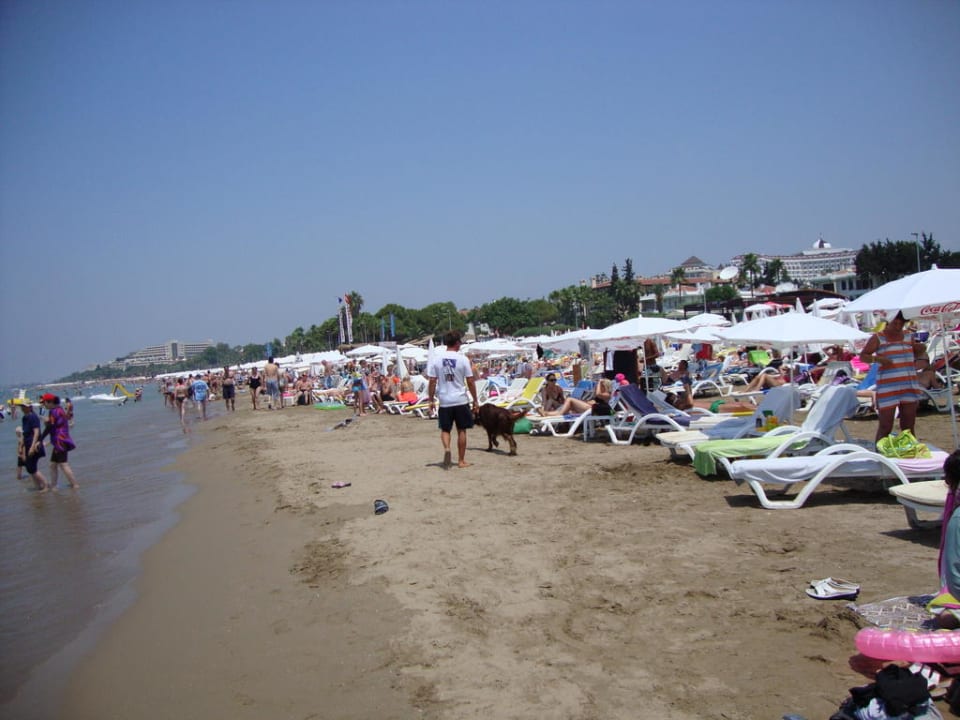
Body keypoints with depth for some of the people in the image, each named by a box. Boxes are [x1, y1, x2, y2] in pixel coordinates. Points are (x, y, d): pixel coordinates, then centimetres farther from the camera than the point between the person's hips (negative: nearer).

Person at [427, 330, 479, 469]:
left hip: (444, 401, 1)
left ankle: (446, 448, -13)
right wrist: (475, 400, 5)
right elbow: (470, 381, -4)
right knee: (461, 430, 10)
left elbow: (432, 381, -3)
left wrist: (431, 400, 7)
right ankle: (461, 460, 15)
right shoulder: (462, 359, -6)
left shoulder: (436, 358, -3)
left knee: (445, 429, 14)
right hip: (461, 400, -1)